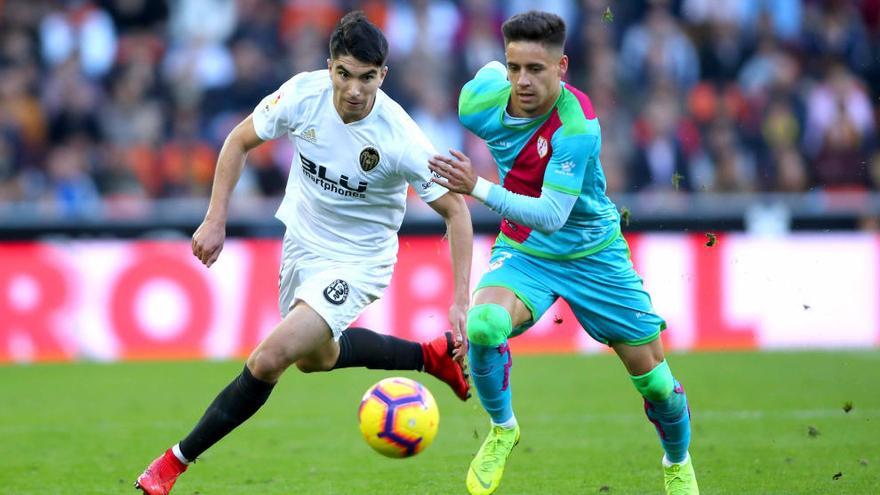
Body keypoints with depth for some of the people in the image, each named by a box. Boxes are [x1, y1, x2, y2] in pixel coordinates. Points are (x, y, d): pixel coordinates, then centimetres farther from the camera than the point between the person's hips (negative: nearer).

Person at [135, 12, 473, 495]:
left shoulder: (401, 140, -28)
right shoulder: (303, 93, -19)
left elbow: (456, 210, -16)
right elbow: (239, 141, -1)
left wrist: (461, 302, -22)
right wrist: (215, 220, -8)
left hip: (355, 263, -6)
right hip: (301, 244, 6)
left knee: (268, 360, -20)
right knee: (315, 357, 29)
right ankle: (432, 355, 47)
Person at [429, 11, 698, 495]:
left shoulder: (577, 126, -32)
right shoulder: (482, 104, -18)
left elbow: (551, 216, -37)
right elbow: (489, 71, 8)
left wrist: (478, 188, -47)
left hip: (593, 253, -2)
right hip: (524, 251, 2)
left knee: (654, 378, 3)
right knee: (484, 325, -30)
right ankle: (501, 429, -2)